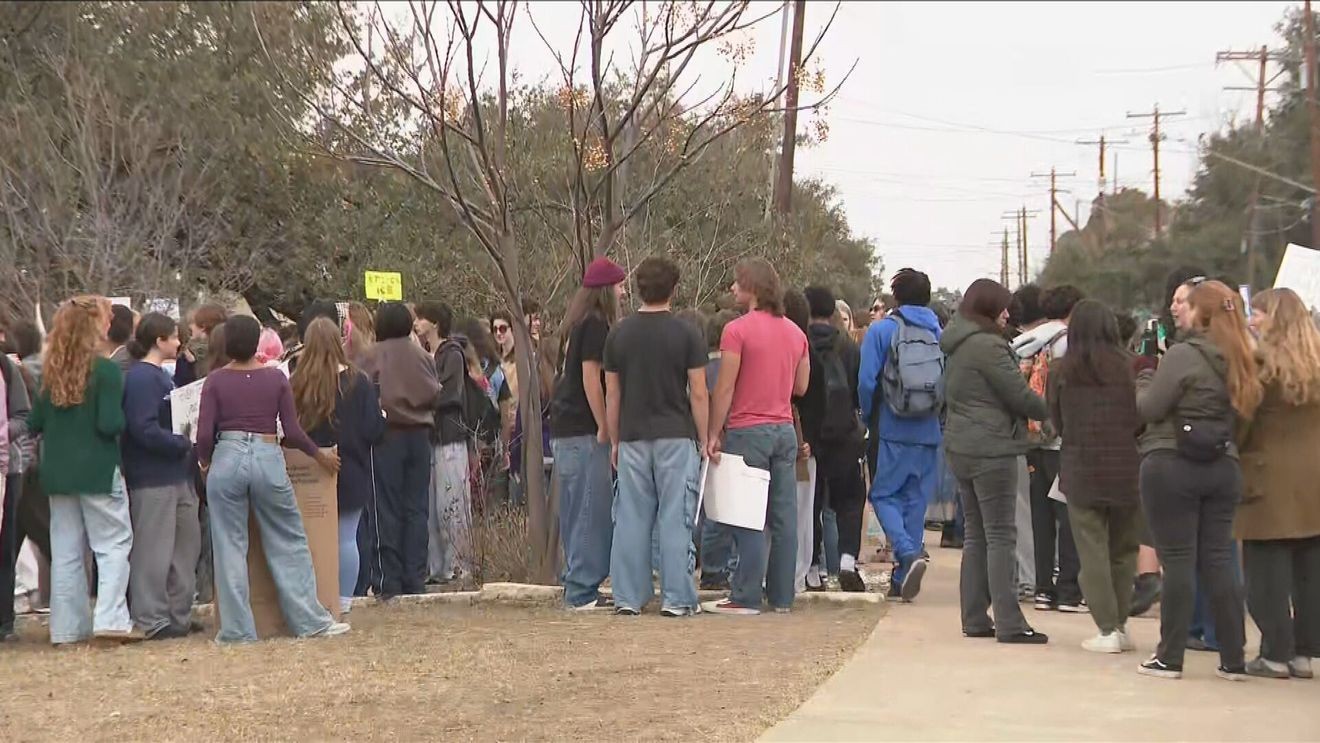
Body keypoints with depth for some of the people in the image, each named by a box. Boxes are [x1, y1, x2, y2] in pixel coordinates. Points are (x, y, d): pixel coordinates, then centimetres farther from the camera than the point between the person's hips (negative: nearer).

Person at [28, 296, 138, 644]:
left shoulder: (51, 371, 4)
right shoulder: (105, 370, -12)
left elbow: (34, 423, 8)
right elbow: (110, 424, -17)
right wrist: (121, 422, 4)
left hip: (57, 472, 5)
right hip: (97, 471, -5)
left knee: (65, 552, 9)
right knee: (113, 544, 2)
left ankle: (67, 627, 11)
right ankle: (110, 619, -8)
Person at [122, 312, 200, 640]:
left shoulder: (160, 376, 16)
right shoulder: (141, 379, -15)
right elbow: (144, 430, -23)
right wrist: (185, 444, -17)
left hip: (176, 475, 10)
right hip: (152, 478, -10)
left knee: (187, 544, 14)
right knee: (153, 550, -4)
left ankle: (178, 615, 23)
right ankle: (151, 620, 2)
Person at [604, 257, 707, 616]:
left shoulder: (618, 335, 4)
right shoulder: (687, 335, -5)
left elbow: (612, 395, 8)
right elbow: (698, 394, -5)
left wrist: (614, 441, 16)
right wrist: (703, 439, 3)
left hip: (633, 438, 3)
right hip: (676, 437, -3)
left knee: (631, 519, 6)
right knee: (675, 519, 0)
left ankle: (628, 597, 8)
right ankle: (677, 598, 0)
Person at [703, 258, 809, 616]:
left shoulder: (738, 330, -10)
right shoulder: (795, 332, 10)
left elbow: (724, 389, -11)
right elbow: (801, 386, 14)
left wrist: (713, 434, -6)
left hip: (748, 431, -6)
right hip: (785, 430, 6)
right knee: (783, 516, 7)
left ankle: (746, 597, -3)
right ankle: (782, 597, 10)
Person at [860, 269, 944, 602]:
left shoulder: (882, 330, -4)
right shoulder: (941, 334, 4)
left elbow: (866, 381, -8)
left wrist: (871, 419, 7)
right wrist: (937, 414, 15)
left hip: (893, 432, -3)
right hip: (929, 433, 3)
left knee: (884, 495, 5)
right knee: (916, 500, 10)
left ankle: (907, 553, -19)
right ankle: (903, 576, 13)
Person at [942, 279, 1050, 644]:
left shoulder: (955, 346, 13)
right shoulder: (987, 345, -16)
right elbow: (1019, 395, -14)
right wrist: (1054, 411, 3)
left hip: (960, 447, 9)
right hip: (991, 449, -9)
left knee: (975, 534, 13)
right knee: (1001, 536, -6)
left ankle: (975, 618, 14)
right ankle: (1009, 623, -7)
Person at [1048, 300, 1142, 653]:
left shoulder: (1062, 371, -5)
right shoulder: (1129, 367, -6)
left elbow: (1057, 422, 4)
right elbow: (1145, 416, -2)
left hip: (1080, 469, -1)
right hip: (1127, 468, 1)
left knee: (1093, 551, 4)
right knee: (1123, 550, 14)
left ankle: (1107, 629, 0)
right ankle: (1120, 625, 16)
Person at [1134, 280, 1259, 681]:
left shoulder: (1183, 355, -13)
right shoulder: (1237, 360, 8)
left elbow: (1150, 408, -11)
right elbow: (1239, 411, 13)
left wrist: (1145, 375, 8)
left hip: (1172, 465, -6)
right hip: (1223, 466, 6)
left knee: (1178, 561, -2)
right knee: (1218, 561, 8)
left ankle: (1170, 658, 3)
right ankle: (1233, 659, 8)